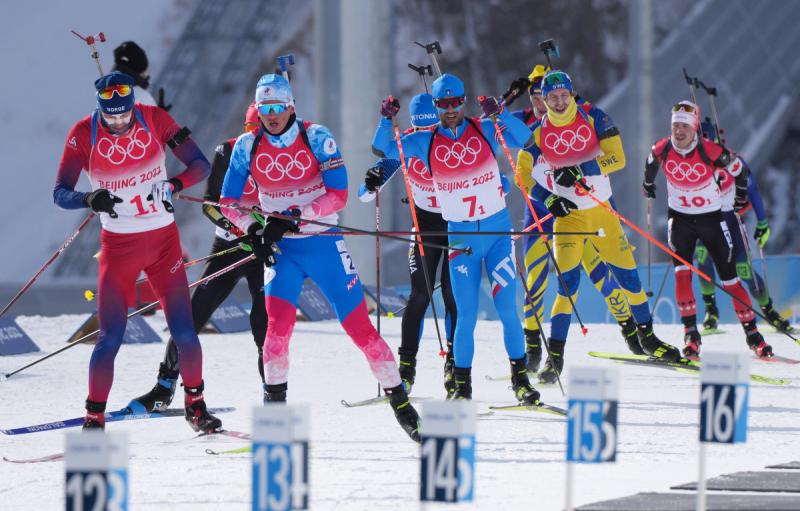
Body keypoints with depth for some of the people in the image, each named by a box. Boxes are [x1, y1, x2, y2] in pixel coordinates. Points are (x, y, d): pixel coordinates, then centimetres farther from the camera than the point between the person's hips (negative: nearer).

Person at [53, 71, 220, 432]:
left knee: (183, 331, -4)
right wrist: (89, 199, -34)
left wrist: (175, 184, -28)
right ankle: (94, 418, 4)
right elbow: (60, 193, -13)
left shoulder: (154, 119, -9)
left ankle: (195, 406, 16)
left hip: (164, 240, 1)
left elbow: (201, 165, -7)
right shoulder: (84, 134, -11)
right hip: (118, 245, -1)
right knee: (110, 337, -8)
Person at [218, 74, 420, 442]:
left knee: (359, 326, -3)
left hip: (323, 244, -1)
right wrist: (253, 231, -14)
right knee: (279, 322, -21)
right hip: (280, 249, 1)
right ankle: (275, 405, -9)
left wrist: (294, 216, -25)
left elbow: (339, 195, -15)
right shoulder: (248, 146, -3)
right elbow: (228, 202, 3)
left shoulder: (316, 138, -10)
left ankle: (399, 400, 10)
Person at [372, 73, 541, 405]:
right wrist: (386, 119, -17)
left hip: (497, 230, -1)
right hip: (460, 236, 1)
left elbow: (524, 140, -15)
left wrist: (500, 114, -30)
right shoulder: (426, 142, 2)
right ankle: (462, 384, 10)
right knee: (466, 315, -1)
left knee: (507, 308, -3)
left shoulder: (484, 130, -2)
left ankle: (520, 378, 8)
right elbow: (383, 149, 0)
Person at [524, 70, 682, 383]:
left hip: (602, 209, 1)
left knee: (626, 272, 5)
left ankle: (647, 337, 25)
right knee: (568, 281, -13)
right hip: (567, 215, -1)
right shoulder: (539, 132, -3)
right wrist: (549, 198, -16)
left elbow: (617, 157, -13)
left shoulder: (593, 118, -5)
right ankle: (555, 355, -9)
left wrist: (580, 171, -26)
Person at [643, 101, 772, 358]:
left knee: (728, 277, 0)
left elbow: (738, 168, -5)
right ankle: (690, 332, -10)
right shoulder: (662, 149, -14)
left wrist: (741, 195, 10)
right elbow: (651, 163, 11)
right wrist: (648, 183, 27)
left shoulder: (711, 152, -23)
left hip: (711, 218, -2)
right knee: (682, 272, -14)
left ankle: (752, 332, 9)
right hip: (679, 218, 2)